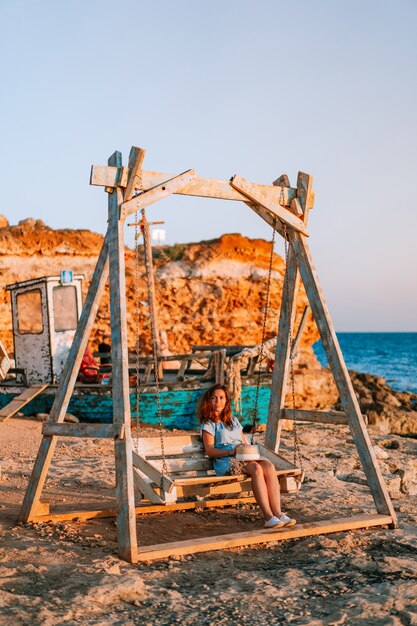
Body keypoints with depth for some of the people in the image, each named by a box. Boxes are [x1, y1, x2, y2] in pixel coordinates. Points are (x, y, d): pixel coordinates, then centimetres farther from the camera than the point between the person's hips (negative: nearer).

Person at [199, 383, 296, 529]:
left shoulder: (233, 420, 28)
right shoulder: (208, 424, 9)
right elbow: (210, 451, -3)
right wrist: (232, 451, -17)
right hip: (225, 462, -6)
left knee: (269, 466, -28)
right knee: (256, 468, -36)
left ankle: (278, 513, -38)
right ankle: (268, 517, -42)